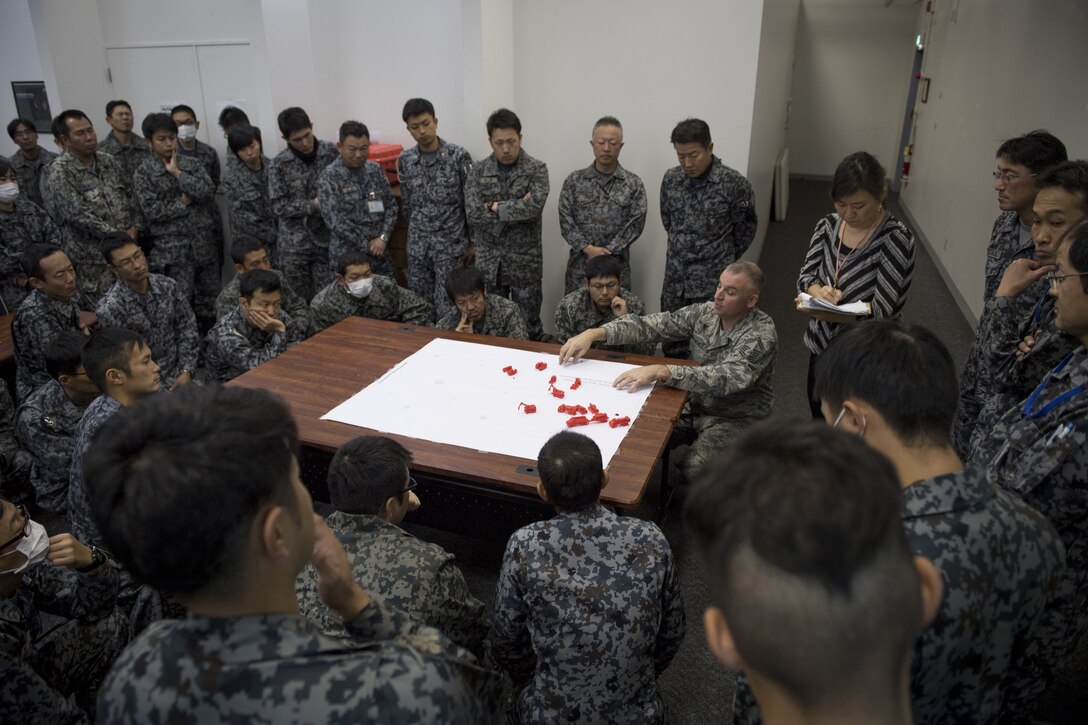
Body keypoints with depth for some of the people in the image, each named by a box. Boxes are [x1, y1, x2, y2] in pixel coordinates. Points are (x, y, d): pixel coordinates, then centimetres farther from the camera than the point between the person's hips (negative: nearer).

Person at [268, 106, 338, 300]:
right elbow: (278, 205, -7)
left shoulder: (332, 153, -2)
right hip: (294, 243, 0)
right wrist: (313, 205, -15)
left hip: (327, 239, 0)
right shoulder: (278, 164, -3)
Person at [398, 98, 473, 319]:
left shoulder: (458, 156, -8)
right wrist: (417, 231, 16)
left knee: (447, 309, -4)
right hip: (417, 244, 4)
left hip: (450, 243, -4)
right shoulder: (404, 161, 4)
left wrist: (471, 241, -2)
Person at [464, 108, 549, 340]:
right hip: (488, 260, 2)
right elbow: (473, 214, -12)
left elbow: (534, 207, -22)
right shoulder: (478, 171, 2)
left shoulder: (537, 169, -4)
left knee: (528, 327, 7)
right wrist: (518, 210, -14)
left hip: (524, 261, -2)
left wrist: (495, 207, -13)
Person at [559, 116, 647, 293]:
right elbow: (565, 220, -3)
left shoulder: (633, 184, 3)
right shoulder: (574, 181, 4)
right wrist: (588, 249, -16)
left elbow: (636, 223, -5)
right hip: (579, 267, 0)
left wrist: (607, 252, -15)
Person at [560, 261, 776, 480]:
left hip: (735, 418, -5)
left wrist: (659, 371, -45)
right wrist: (595, 333, -23)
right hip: (694, 406, 6)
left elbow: (728, 378, -37)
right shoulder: (705, 312, -3)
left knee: (693, 467, -28)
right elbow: (649, 325, -7)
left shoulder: (761, 333, -21)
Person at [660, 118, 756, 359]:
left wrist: (723, 261, 10)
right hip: (674, 282, 4)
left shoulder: (734, 183, -12)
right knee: (672, 353, 12)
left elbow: (745, 231, 0)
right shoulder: (670, 179, 2)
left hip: (714, 285, -4)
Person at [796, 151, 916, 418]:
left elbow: (881, 310, -21)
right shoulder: (828, 225, -1)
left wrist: (822, 312, -35)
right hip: (820, 349, 5)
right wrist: (820, 292, -24)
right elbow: (805, 277, 0)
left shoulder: (896, 238, -18)